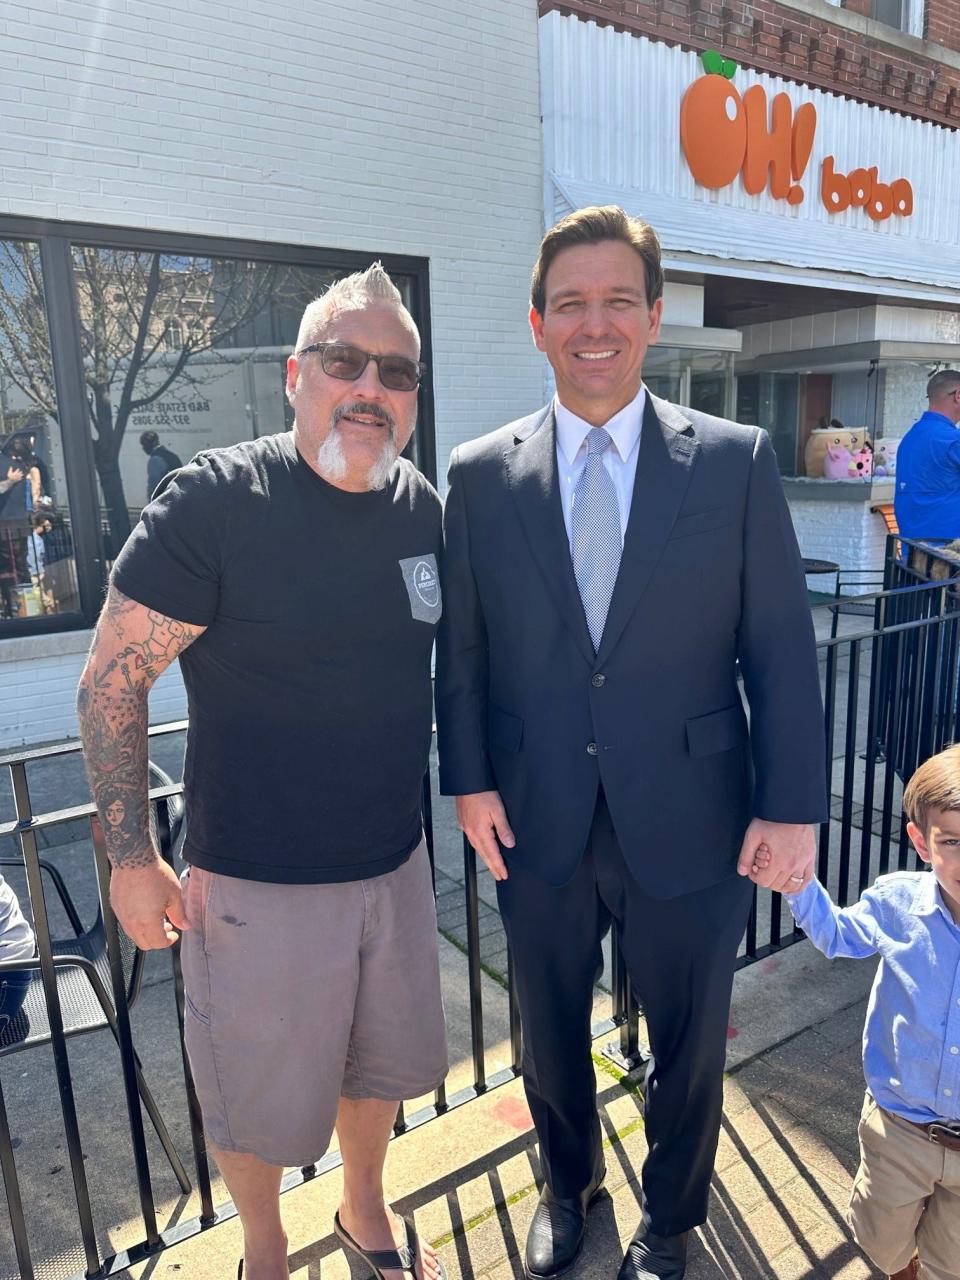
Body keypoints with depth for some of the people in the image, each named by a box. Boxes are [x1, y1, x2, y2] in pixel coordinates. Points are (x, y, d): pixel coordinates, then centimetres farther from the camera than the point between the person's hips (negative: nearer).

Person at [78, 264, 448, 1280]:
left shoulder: (427, 510, -2)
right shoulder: (215, 500, -18)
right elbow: (109, 684, -13)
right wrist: (131, 859, -11)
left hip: (394, 863, 5)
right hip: (256, 881, -4)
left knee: (379, 1063, 25)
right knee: (259, 1096, 17)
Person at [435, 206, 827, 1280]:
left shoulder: (736, 461, -5)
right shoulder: (480, 476, -2)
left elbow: (781, 647, -5)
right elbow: (461, 645, 2)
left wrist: (793, 806, -7)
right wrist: (470, 778, -3)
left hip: (689, 825, -1)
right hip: (537, 825, 2)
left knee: (687, 1043, 19)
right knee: (550, 1031, 23)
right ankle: (567, 1185, 54)